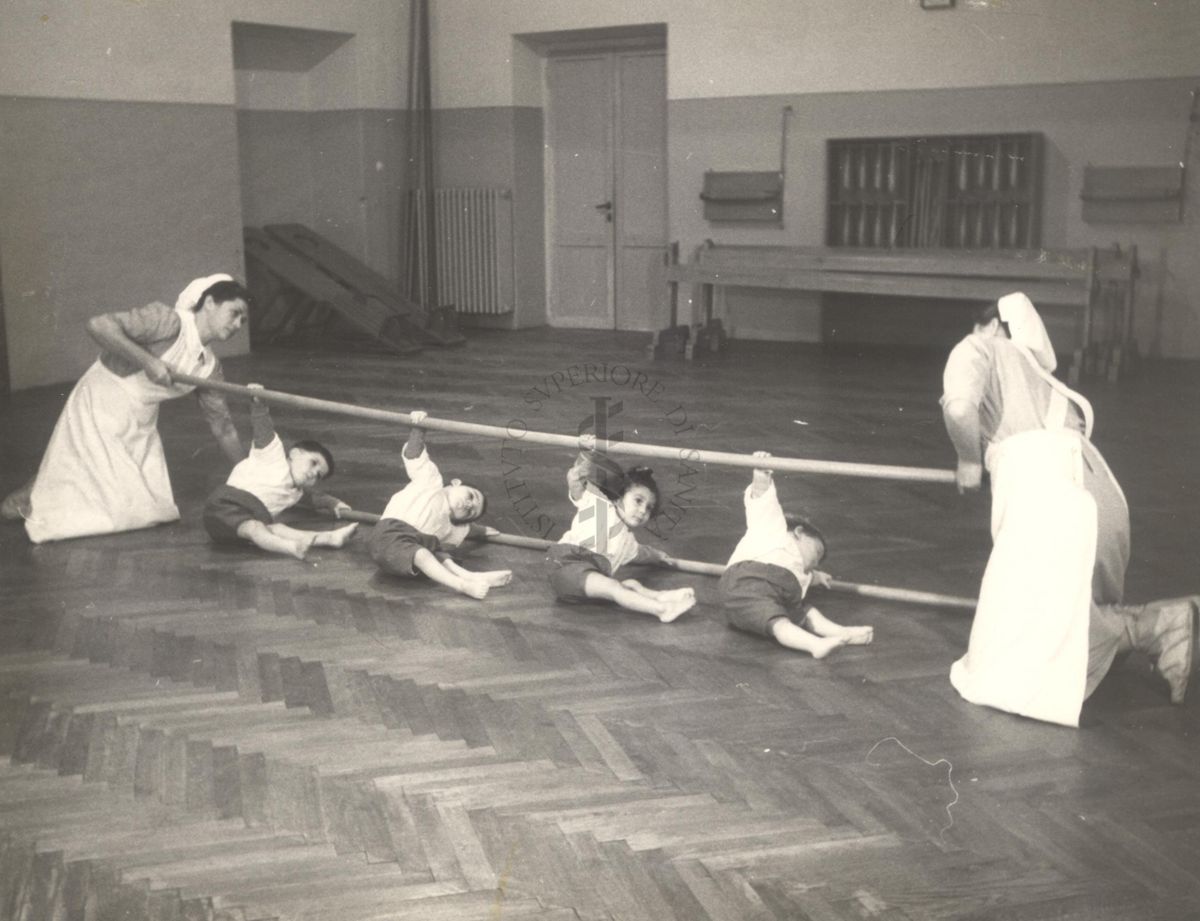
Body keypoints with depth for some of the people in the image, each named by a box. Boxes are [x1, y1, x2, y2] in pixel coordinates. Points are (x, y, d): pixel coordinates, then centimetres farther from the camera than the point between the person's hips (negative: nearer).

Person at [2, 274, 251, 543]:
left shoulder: (210, 368, 1)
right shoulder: (168, 321, -22)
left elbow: (222, 426, 8)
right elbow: (99, 325, -32)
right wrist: (148, 361, -34)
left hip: (140, 425, 8)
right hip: (98, 409, -8)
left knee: (152, 505, 9)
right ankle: (27, 499, 14)